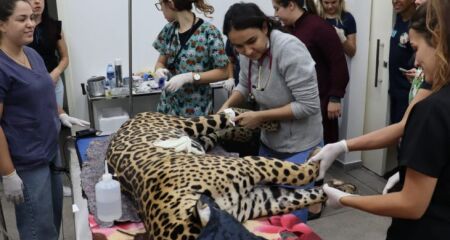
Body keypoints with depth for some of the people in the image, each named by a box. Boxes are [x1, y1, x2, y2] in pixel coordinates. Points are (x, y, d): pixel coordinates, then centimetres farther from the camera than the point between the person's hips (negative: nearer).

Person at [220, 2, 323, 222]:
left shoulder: (289, 49, -27)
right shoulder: (248, 53, -6)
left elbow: (308, 105, -26)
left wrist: (260, 116, -23)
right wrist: (227, 106, -4)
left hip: (299, 146, -7)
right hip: (269, 141, 7)